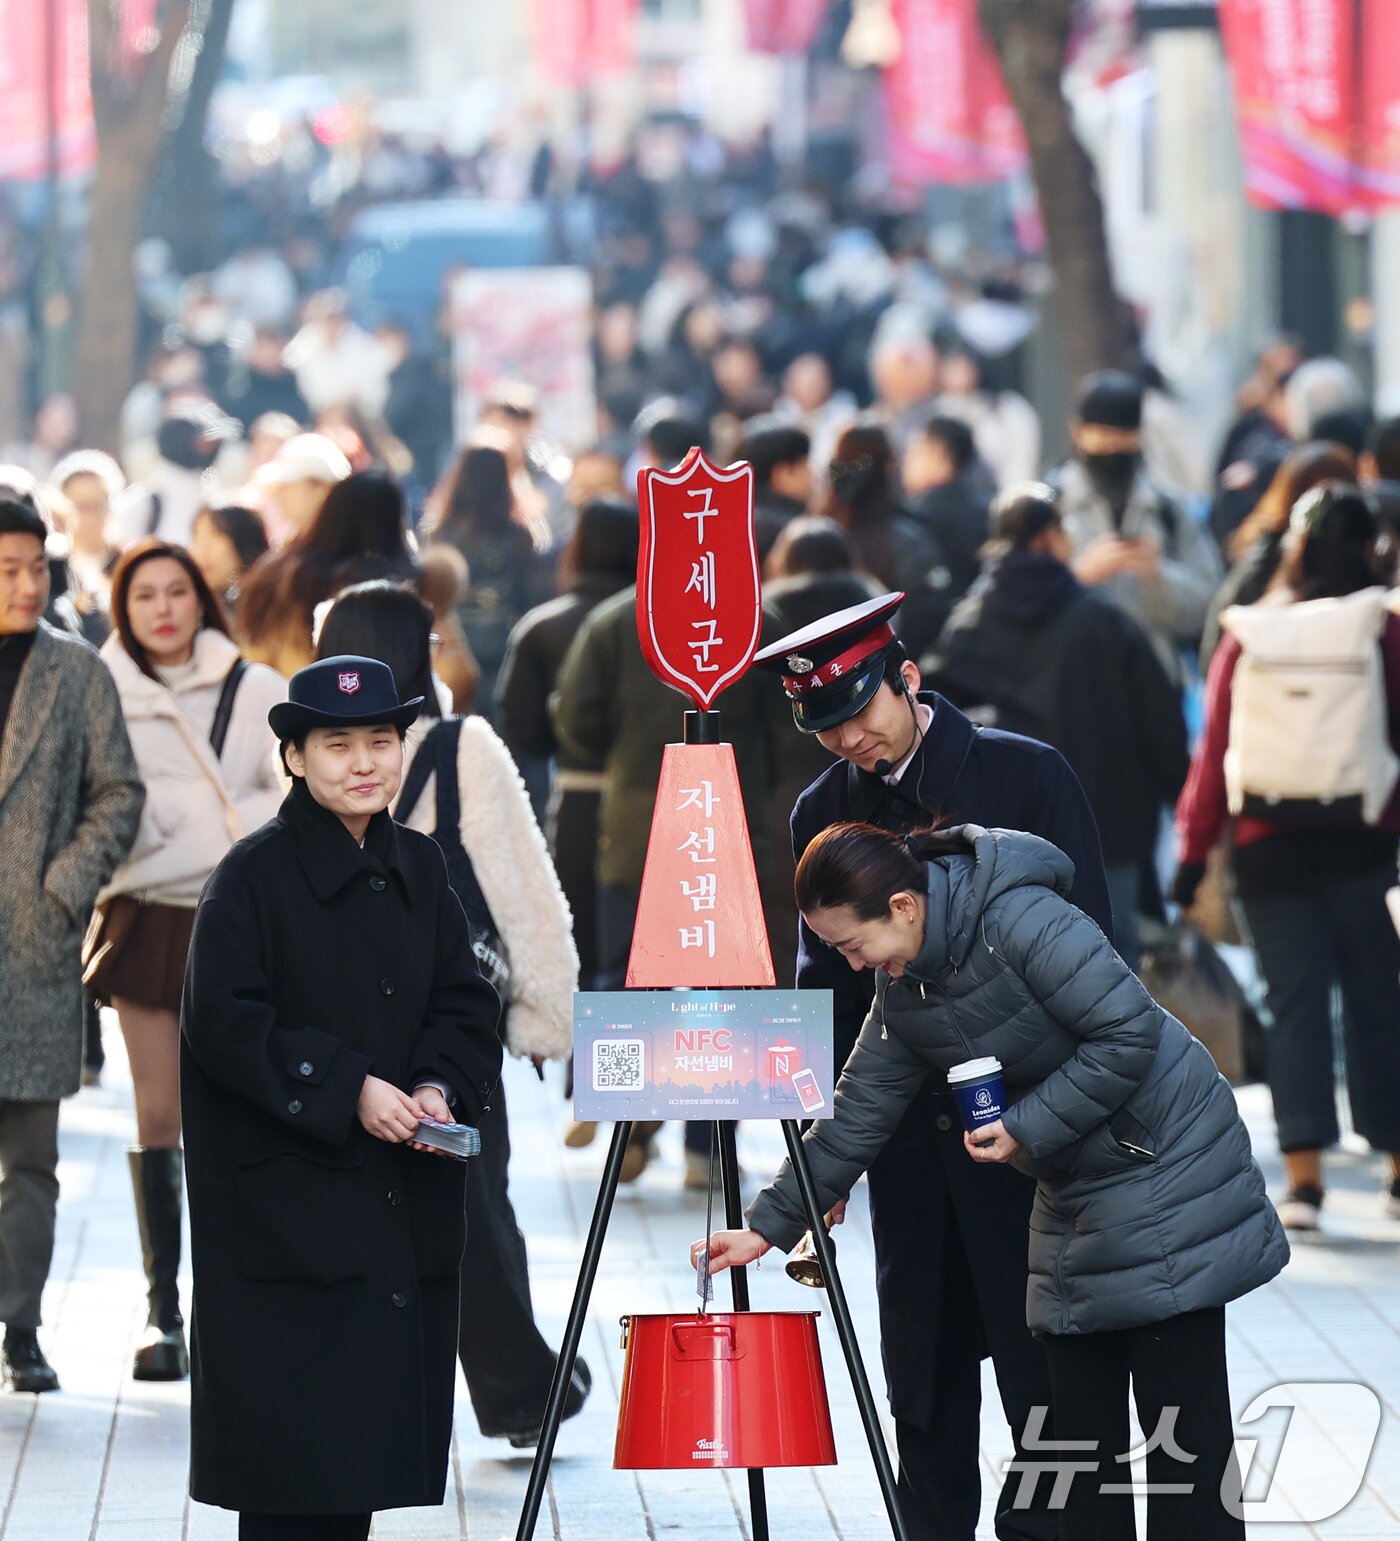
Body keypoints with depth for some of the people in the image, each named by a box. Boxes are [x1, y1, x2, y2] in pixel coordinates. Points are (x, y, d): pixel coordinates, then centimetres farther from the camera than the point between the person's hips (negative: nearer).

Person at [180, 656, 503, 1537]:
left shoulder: (420, 869, 11)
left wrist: (440, 1087, -8)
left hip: (402, 1200, 6)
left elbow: (466, 1006, 12)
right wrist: (347, 1091, -18)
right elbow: (223, 1023, -13)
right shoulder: (255, 874, -7)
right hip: (286, 1206, -6)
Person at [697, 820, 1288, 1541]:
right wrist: (770, 1224, 6)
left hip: (1164, 1169, -8)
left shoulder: (1020, 920, -23)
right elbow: (859, 1111, 9)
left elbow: (1129, 1032, -23)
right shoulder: (902, 990, 3)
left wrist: (1028, 1128, -21)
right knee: (1079, 1417, 6)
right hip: (1072, 1196, 8)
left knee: (1181, 1416, -6)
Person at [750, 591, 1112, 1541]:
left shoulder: (1030, 776, -5)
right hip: (907, 1133, 4)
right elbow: (826, 985, 11)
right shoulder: (825, 812, 6)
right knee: (925, 1386, 8)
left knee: (1043, 1372, 0)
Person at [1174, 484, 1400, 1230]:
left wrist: (1193, 850, 7)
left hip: (1270, 852, 1)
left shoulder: (1251, 633, 0)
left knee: (1295, 1008, 3)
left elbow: (1215, 750, 1)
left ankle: (1304, 1175, -6)